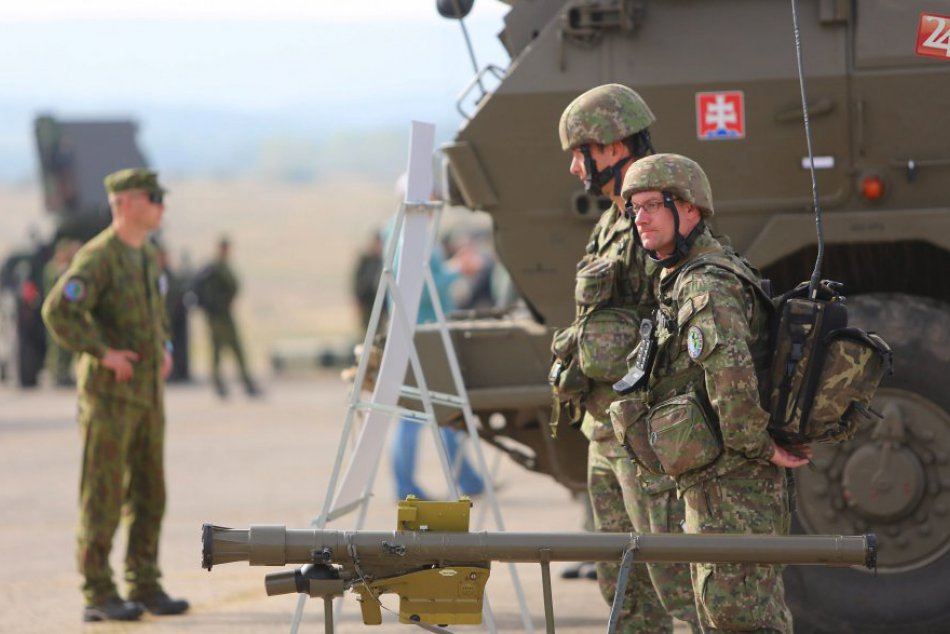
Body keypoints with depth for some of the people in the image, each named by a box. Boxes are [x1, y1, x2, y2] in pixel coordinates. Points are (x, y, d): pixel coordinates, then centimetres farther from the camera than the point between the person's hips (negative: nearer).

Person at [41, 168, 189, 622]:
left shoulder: (149, 258, 14)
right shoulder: (97, 257, -13)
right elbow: (58, 311, -24)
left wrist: (164, 350, 14)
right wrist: (103, 352, -22)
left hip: (149, 393, 8)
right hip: (110, 393, -8)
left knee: (149, 494, 9)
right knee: (104, 495, -4)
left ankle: (145, 587, 15)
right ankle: (98, 595, -1)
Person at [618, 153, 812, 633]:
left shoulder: (707, 286, -17)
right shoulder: (679, 280, 17)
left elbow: (730, 370, -32)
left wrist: (760, 446, -23)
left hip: (728, 485, -11)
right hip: (708, 485, 11)